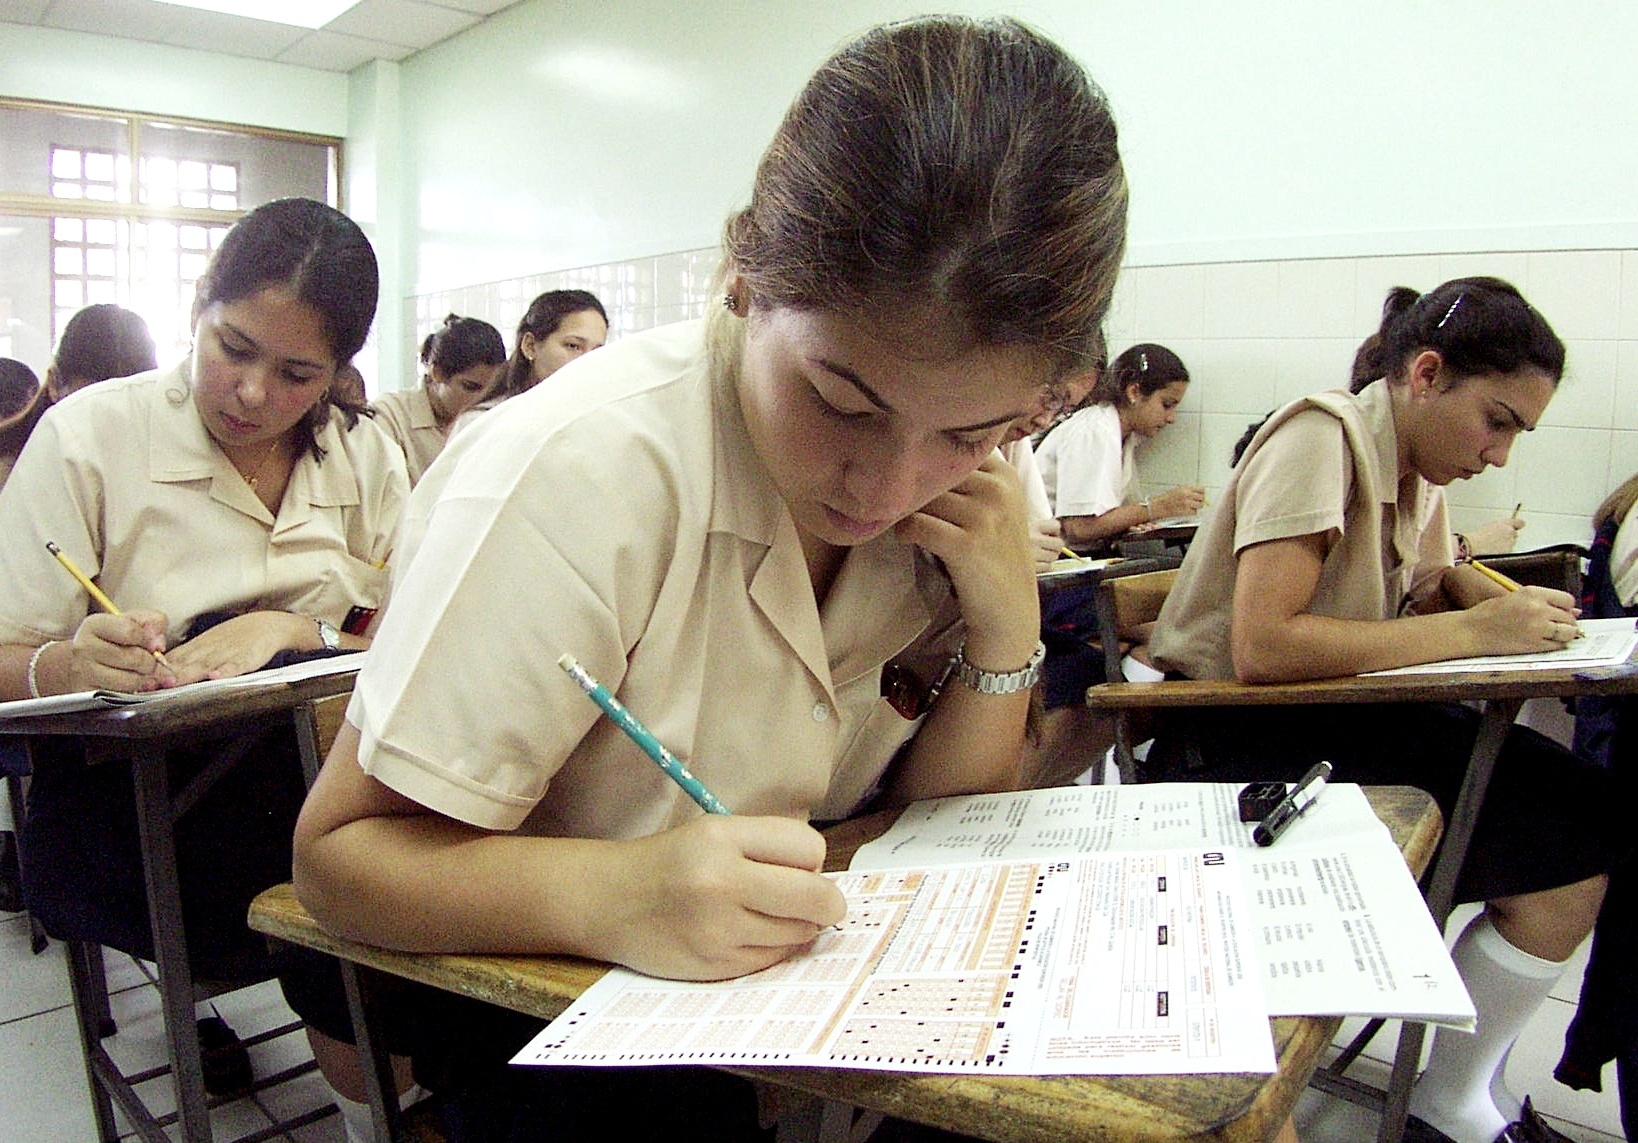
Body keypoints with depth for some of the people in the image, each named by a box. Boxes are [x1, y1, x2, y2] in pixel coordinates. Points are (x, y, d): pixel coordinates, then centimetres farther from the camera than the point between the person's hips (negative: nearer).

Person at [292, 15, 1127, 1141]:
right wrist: (611, 895, -37)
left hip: (798, 977, 4)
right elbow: (341, 849, -20)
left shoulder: (964, 492, -9)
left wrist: (1005, 635, -18)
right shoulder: (582, 472, -26)